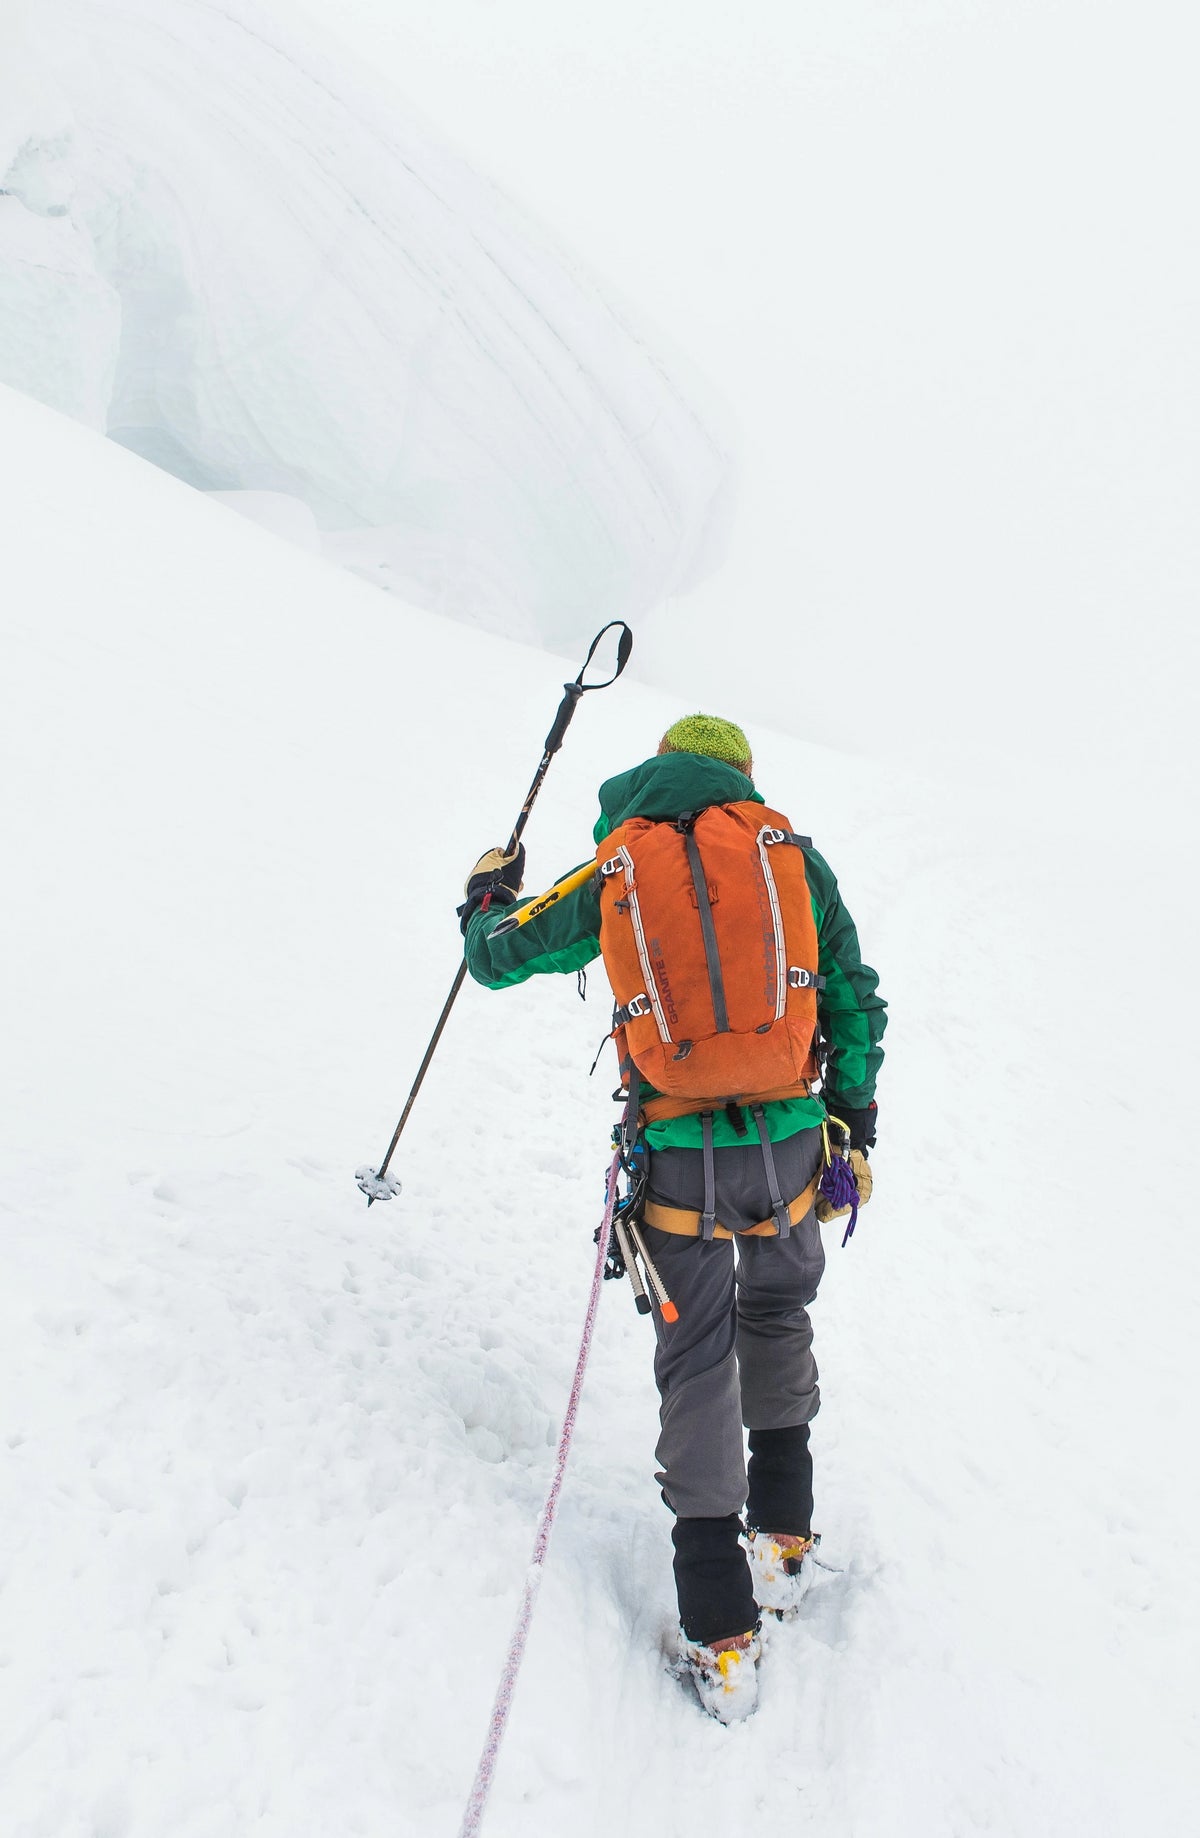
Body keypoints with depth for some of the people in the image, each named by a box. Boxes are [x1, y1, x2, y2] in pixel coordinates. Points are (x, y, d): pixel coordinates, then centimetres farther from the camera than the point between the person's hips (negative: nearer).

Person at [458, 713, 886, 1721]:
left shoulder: (617, 871, 2)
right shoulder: (792, 852, 4)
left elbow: (498, 958, 12)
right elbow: (857, 1004, 6)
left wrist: (488, 890, 33)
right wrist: (853, 1121, 17)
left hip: (680, 1157, -1)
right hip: (789, 1142, 2)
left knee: (698, 1359, 9)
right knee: (776, 1316, 25)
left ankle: (722, 1631, 11)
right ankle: (785, 1539, 35)